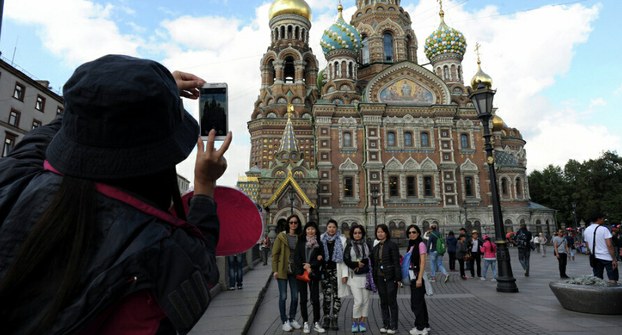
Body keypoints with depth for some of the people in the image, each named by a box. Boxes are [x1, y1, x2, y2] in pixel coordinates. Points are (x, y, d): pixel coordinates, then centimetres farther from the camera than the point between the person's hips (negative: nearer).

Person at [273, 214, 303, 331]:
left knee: (295, 296, 9)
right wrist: (275, 270, -9)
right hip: (282, 270, -3)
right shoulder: (281, 236, -5)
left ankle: (292, 319, 26)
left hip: (295, 271, 3)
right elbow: (274, 253, -5)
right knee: (283, 296, 3)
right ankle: (285, 321, 16)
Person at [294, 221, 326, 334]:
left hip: (314, 274, 0)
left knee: (315, 299, 1)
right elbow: (296, 258, -1)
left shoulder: (319, 243, 6)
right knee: (303, 299, 6)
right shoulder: (300, 242, 5)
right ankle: (305, 323, 15)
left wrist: (310, 266, -13)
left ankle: (316, 323, 12)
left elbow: (321, 259, -1)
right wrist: (305, 267, -13)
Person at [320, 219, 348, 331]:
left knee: (337, 296, 1)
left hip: (337, 271, -1)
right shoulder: (321, 239, 7)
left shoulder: (342, 240, 2)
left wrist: (345, 274, -7)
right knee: (326, 296, 3)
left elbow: (345, 257, -1)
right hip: (325, 270, 1)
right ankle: (326, 319, 16)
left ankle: (335, 320, 11)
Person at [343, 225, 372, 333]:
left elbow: (371, 258, 8)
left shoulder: (367, 245, 10)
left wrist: (361, 264, -5)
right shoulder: (349, 245, 4)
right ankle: (354, 322, 10)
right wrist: (357, 264, -12)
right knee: (358, 301, -8)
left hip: (365, 276, 3)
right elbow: (346, 259, -2)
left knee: (365, 300, 3)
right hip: (354, 276, -3)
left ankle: (362, 322, 17)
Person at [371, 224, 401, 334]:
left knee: (392, 301, 4)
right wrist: (374, 278, 11)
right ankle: (385, 324, 23)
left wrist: (398, 278, -16)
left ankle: (393, 326, 14)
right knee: (383, 302, 12)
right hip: (380, 278, 6)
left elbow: (396, 262, -12)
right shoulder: (376, 247, 9)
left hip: (390, 277, -5)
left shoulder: (392, 245, -9)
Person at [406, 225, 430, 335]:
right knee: (420, 301, 15)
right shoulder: (411, 245, 11)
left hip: (418, 276, -8)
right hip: (412, 276, 8)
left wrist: (419, 278, -20)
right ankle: (425, 325, 25)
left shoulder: (421, 244, -12)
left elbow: (423, 262, -16)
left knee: (416, 302, -2)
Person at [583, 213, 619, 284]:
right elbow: (609, 245, -16)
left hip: (595, 258, 5)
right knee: (613, 279, 2)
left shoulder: (586, 230, 7)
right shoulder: (604, 229, -11)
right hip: (607, 257, -5)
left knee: (597, 279, 10)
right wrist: (614, 259, -13)